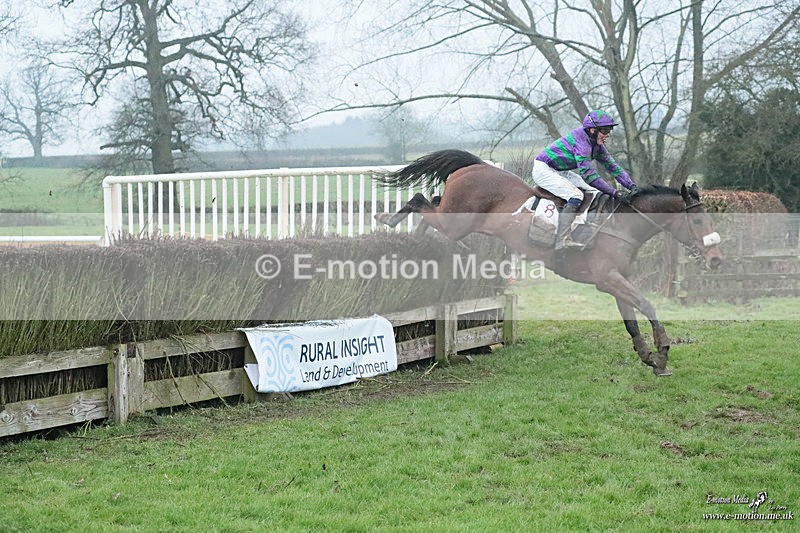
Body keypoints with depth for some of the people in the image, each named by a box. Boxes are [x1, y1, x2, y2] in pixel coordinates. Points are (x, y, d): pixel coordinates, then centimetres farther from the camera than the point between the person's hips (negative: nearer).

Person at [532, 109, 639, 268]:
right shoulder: (580, 139, -28)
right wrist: (614, 192, -36)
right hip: (543, 170, -10)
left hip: (561, 172, 10)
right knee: (575, 196, -29)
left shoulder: (597, 145, 0)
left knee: (597, 193, 4)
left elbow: (613, 166, 3)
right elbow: (588, 174, -34)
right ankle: (560, 249, -35)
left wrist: (632, 186, -11)